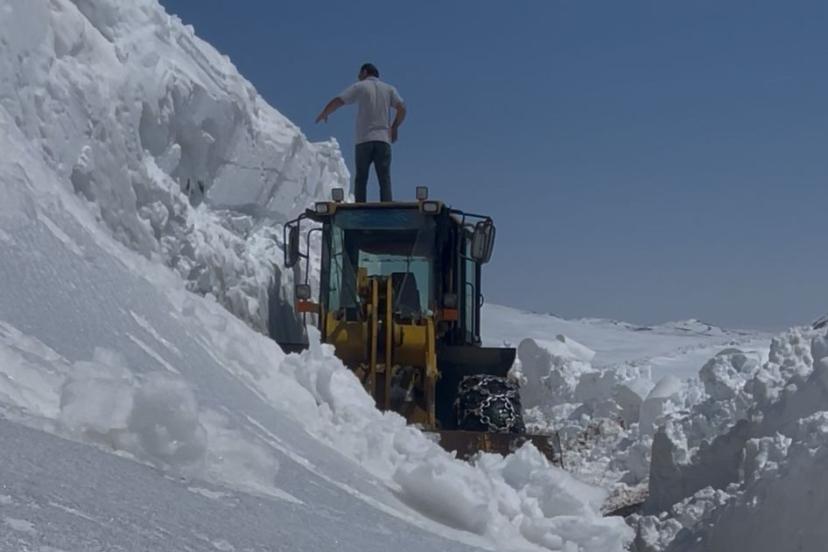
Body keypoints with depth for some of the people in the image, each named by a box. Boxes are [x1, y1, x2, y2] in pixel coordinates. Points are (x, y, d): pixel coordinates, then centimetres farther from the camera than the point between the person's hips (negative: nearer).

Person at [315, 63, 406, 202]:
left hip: (363, 140, -1)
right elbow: (402, 108, 1)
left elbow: (336, 102, 1)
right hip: (383, 139, 1)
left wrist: (324, 114, 18)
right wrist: (394, 127, 15)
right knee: (384, 180, -2)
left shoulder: (359, 87, 6)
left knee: (361, 179, 4)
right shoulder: (389, 89, 13)